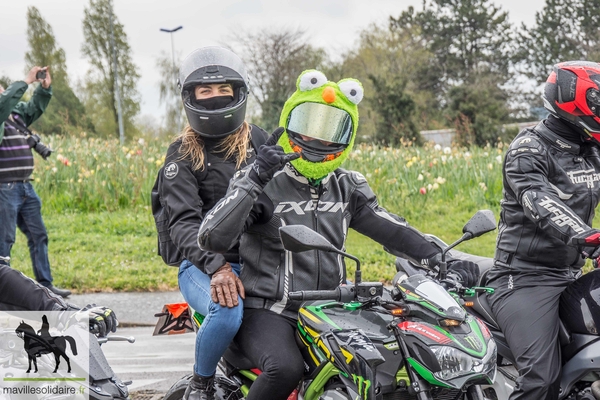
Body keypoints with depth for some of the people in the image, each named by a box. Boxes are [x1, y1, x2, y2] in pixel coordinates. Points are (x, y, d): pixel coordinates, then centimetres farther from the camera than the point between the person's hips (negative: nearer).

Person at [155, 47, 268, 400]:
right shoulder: (182, 154, 1)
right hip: (203, 266, -4)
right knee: (228, 310, -36)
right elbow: (183, 222, -11)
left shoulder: (258, 139, 15)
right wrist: (216, 267, -29)